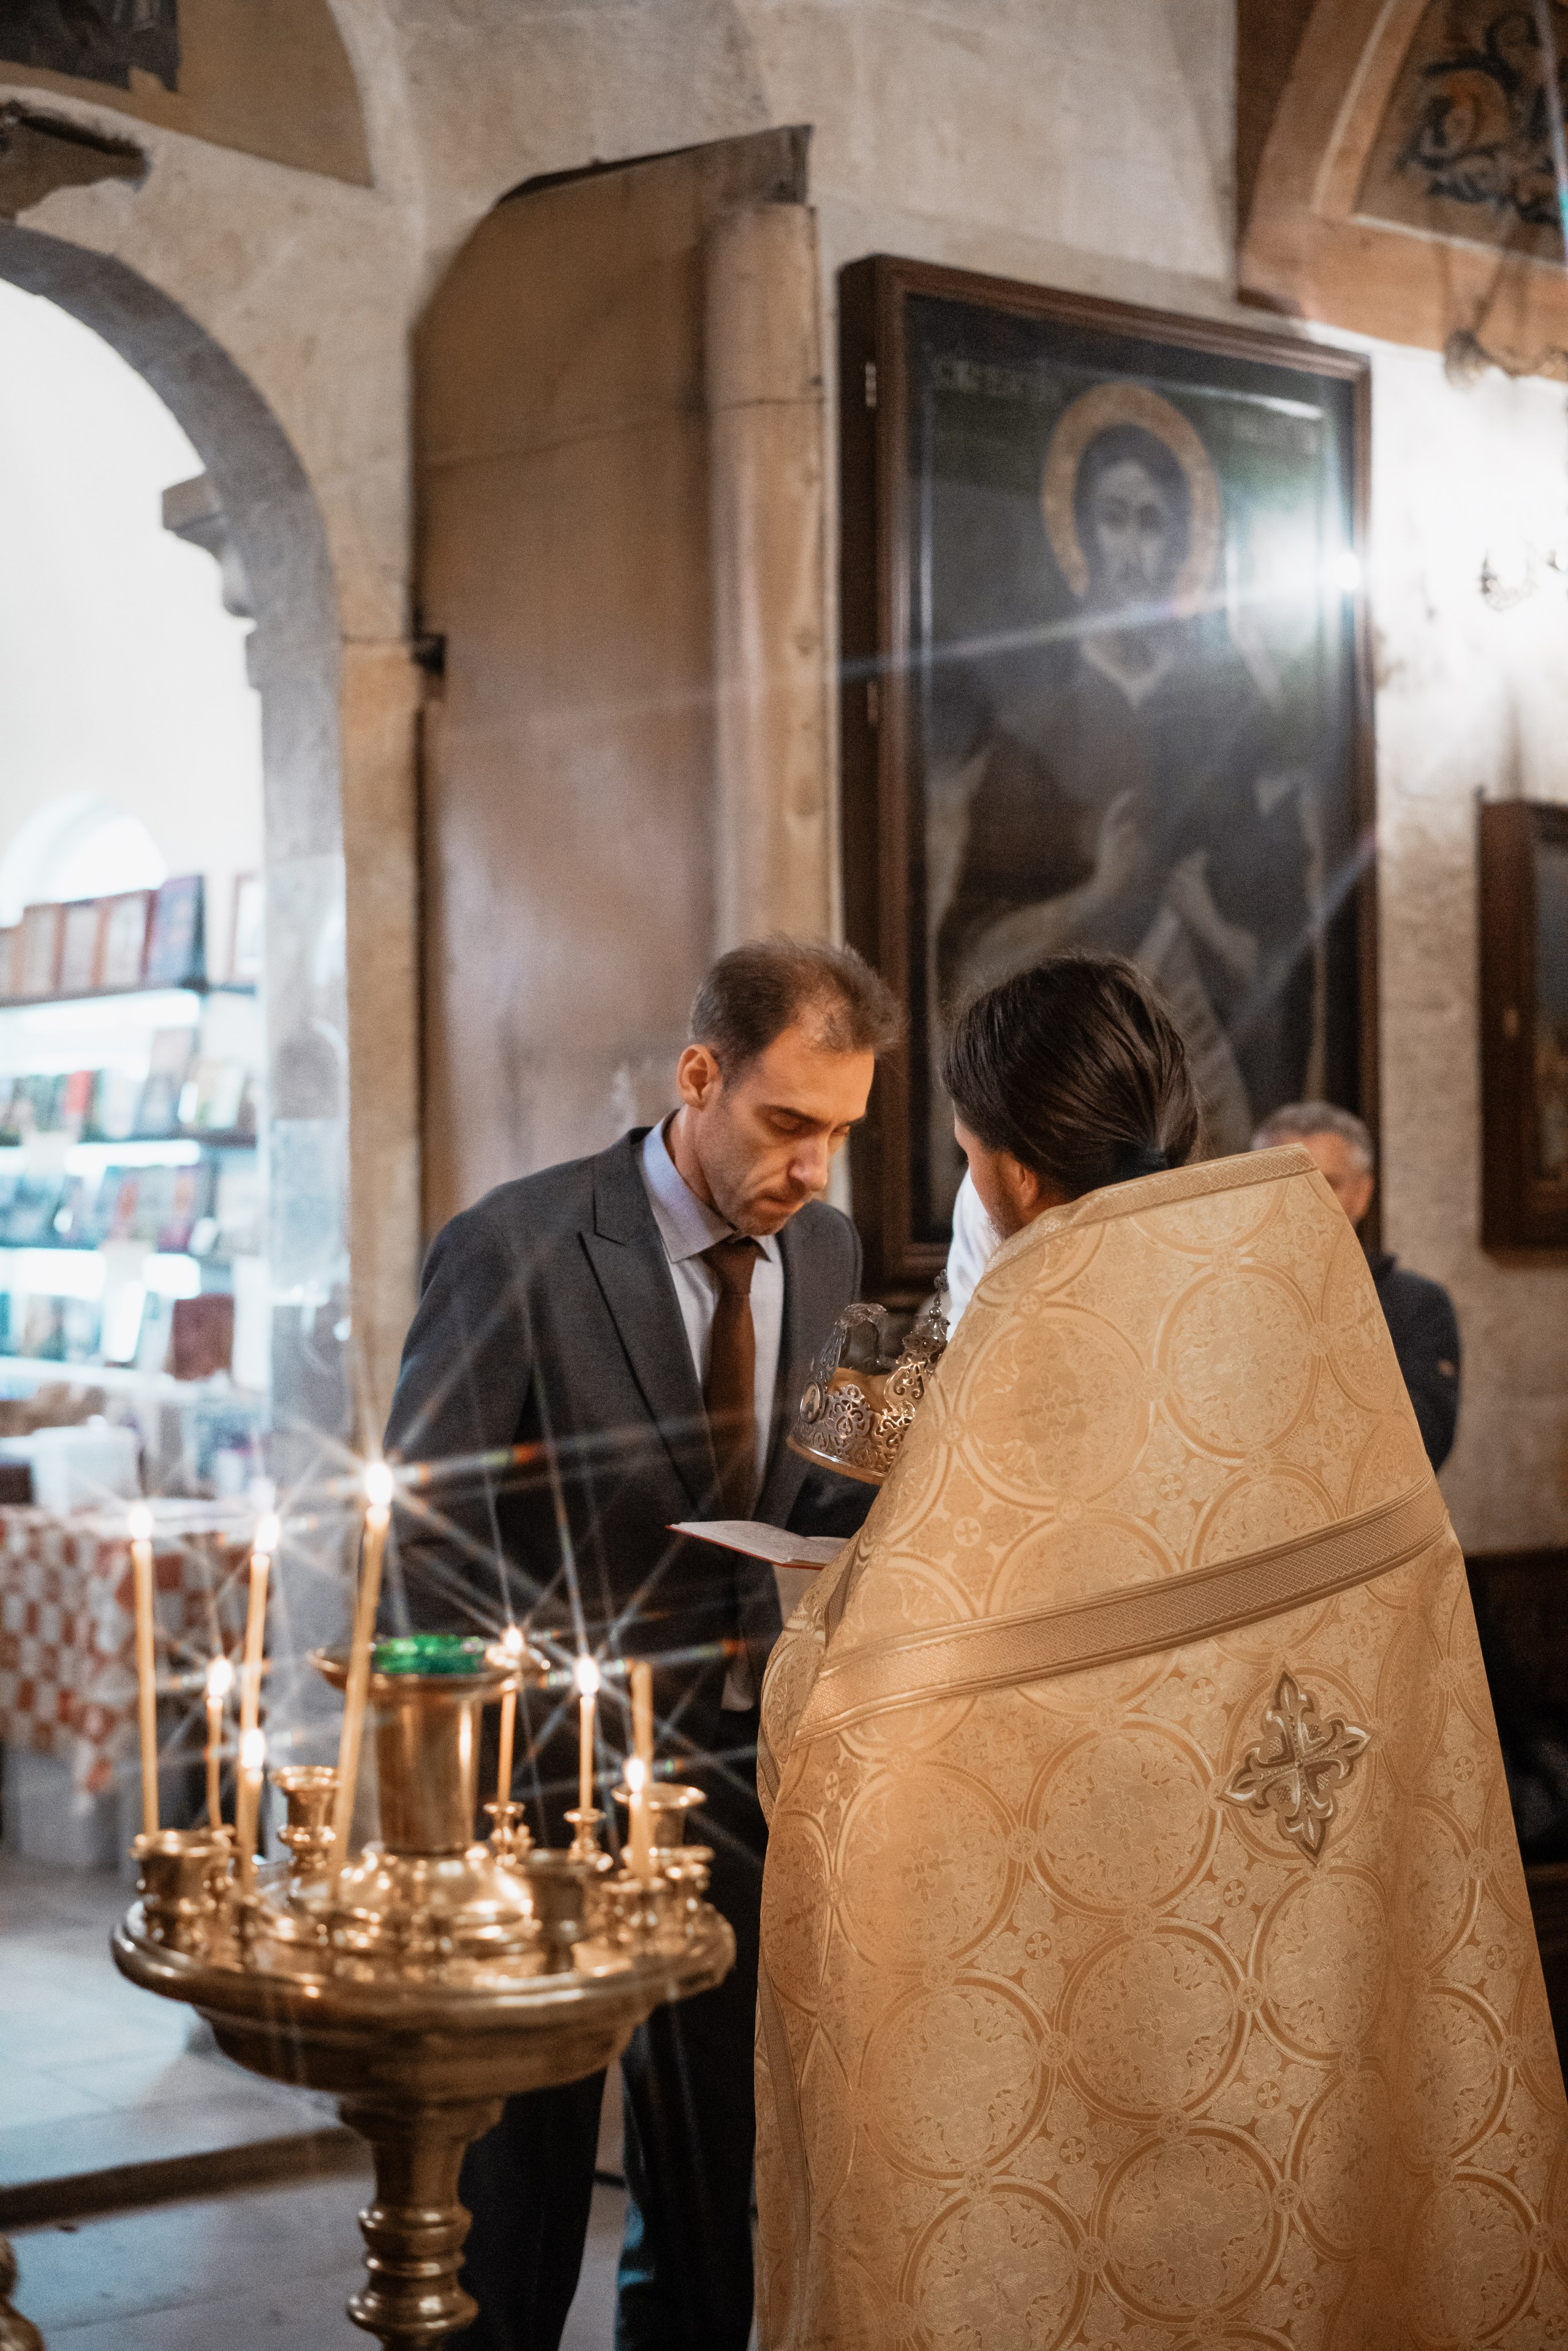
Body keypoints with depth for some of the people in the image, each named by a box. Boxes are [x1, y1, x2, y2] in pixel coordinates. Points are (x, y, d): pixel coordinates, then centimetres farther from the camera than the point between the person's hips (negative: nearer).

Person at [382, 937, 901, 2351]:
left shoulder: (823, 1248, 4)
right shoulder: (514, 1250, -15)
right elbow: (426, 1530, -13)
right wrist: (540, 1734, -20)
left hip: (740, 1754, 5)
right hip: (562, 1762, -5)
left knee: (719, 2153, 15)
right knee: (527, 2145, 8)